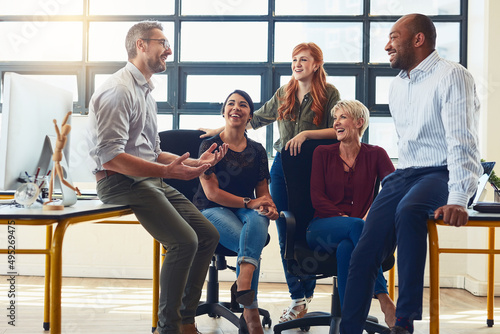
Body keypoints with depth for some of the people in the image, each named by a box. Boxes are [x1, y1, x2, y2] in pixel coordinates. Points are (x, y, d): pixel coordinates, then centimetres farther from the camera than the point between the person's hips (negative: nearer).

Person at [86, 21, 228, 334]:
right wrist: (167, 171, -26)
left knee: (209, 235, 1)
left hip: (150, 178, 10)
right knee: (185, 240, -23)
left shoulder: (146, 91, 21)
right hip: (122, 182, -9)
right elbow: (110, 156, -21)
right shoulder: (118, 90, -11)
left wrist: (195, 163, 13)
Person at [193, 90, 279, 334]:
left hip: (247, 211, 3)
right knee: (251, 244, -33)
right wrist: (249, 202, -17)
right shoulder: (210, 146, 1)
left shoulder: (257, 151, 13)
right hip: (213, 211, -3)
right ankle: (250, 312, -28)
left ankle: (242, 285, -52)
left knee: (258, 219, -37)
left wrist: (269, 206, -13)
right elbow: (211, 192, -7)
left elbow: (262, 192, 13)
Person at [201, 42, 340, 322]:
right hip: (283, 166, 4)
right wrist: (220, 130, 18)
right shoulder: (283, 94, 15)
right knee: (286, 235, 2)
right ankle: (298, 298, 11)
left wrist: (306, 134, -18)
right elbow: (256, 119, 21)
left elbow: (338, 130, -8)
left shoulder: (329, 93, 1)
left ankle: (307, 292, 15)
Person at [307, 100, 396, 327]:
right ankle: (384, 300, -40)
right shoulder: (323, 153, 13)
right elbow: (316, 198, 3)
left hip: (358, 228, 0)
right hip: (322, 228, 0)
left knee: (346, 247, -38)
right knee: (357, 226, -36)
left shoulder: (375, 155, 11)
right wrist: (343, 218, -12)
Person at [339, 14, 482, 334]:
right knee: (364, 256, -9)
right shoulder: (397, 85, 17)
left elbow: (462, 142, -19)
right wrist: (395, 185, 14)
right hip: (404, 175, 7)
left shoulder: (451, 76, -8)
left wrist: (458, 199, -30)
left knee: (409, 210, -39)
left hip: (441, 174, -7)